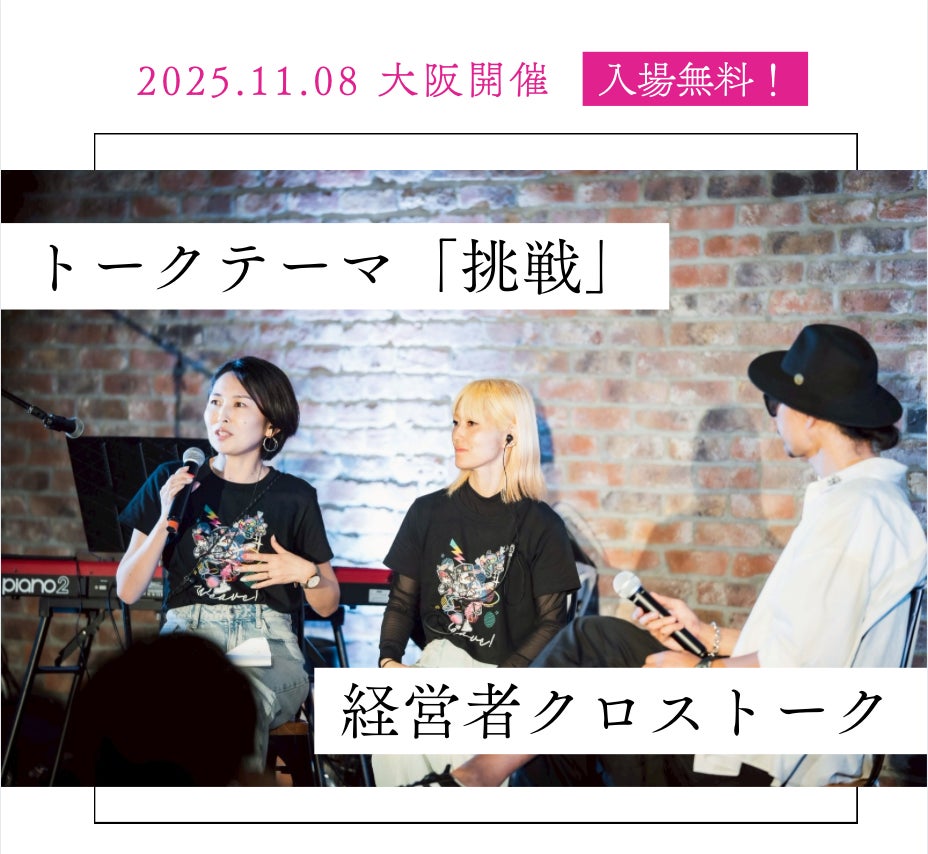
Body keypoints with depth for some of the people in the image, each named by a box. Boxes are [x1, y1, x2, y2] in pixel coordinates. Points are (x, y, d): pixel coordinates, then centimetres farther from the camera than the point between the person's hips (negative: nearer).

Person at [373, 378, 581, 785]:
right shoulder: (429, 512, 14)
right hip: (439, 661, 3)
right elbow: (402, 599, 15)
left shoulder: (541, 525, 3)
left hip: (508, 670, -3)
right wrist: (389, 659, -4)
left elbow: (552, 621, 0)